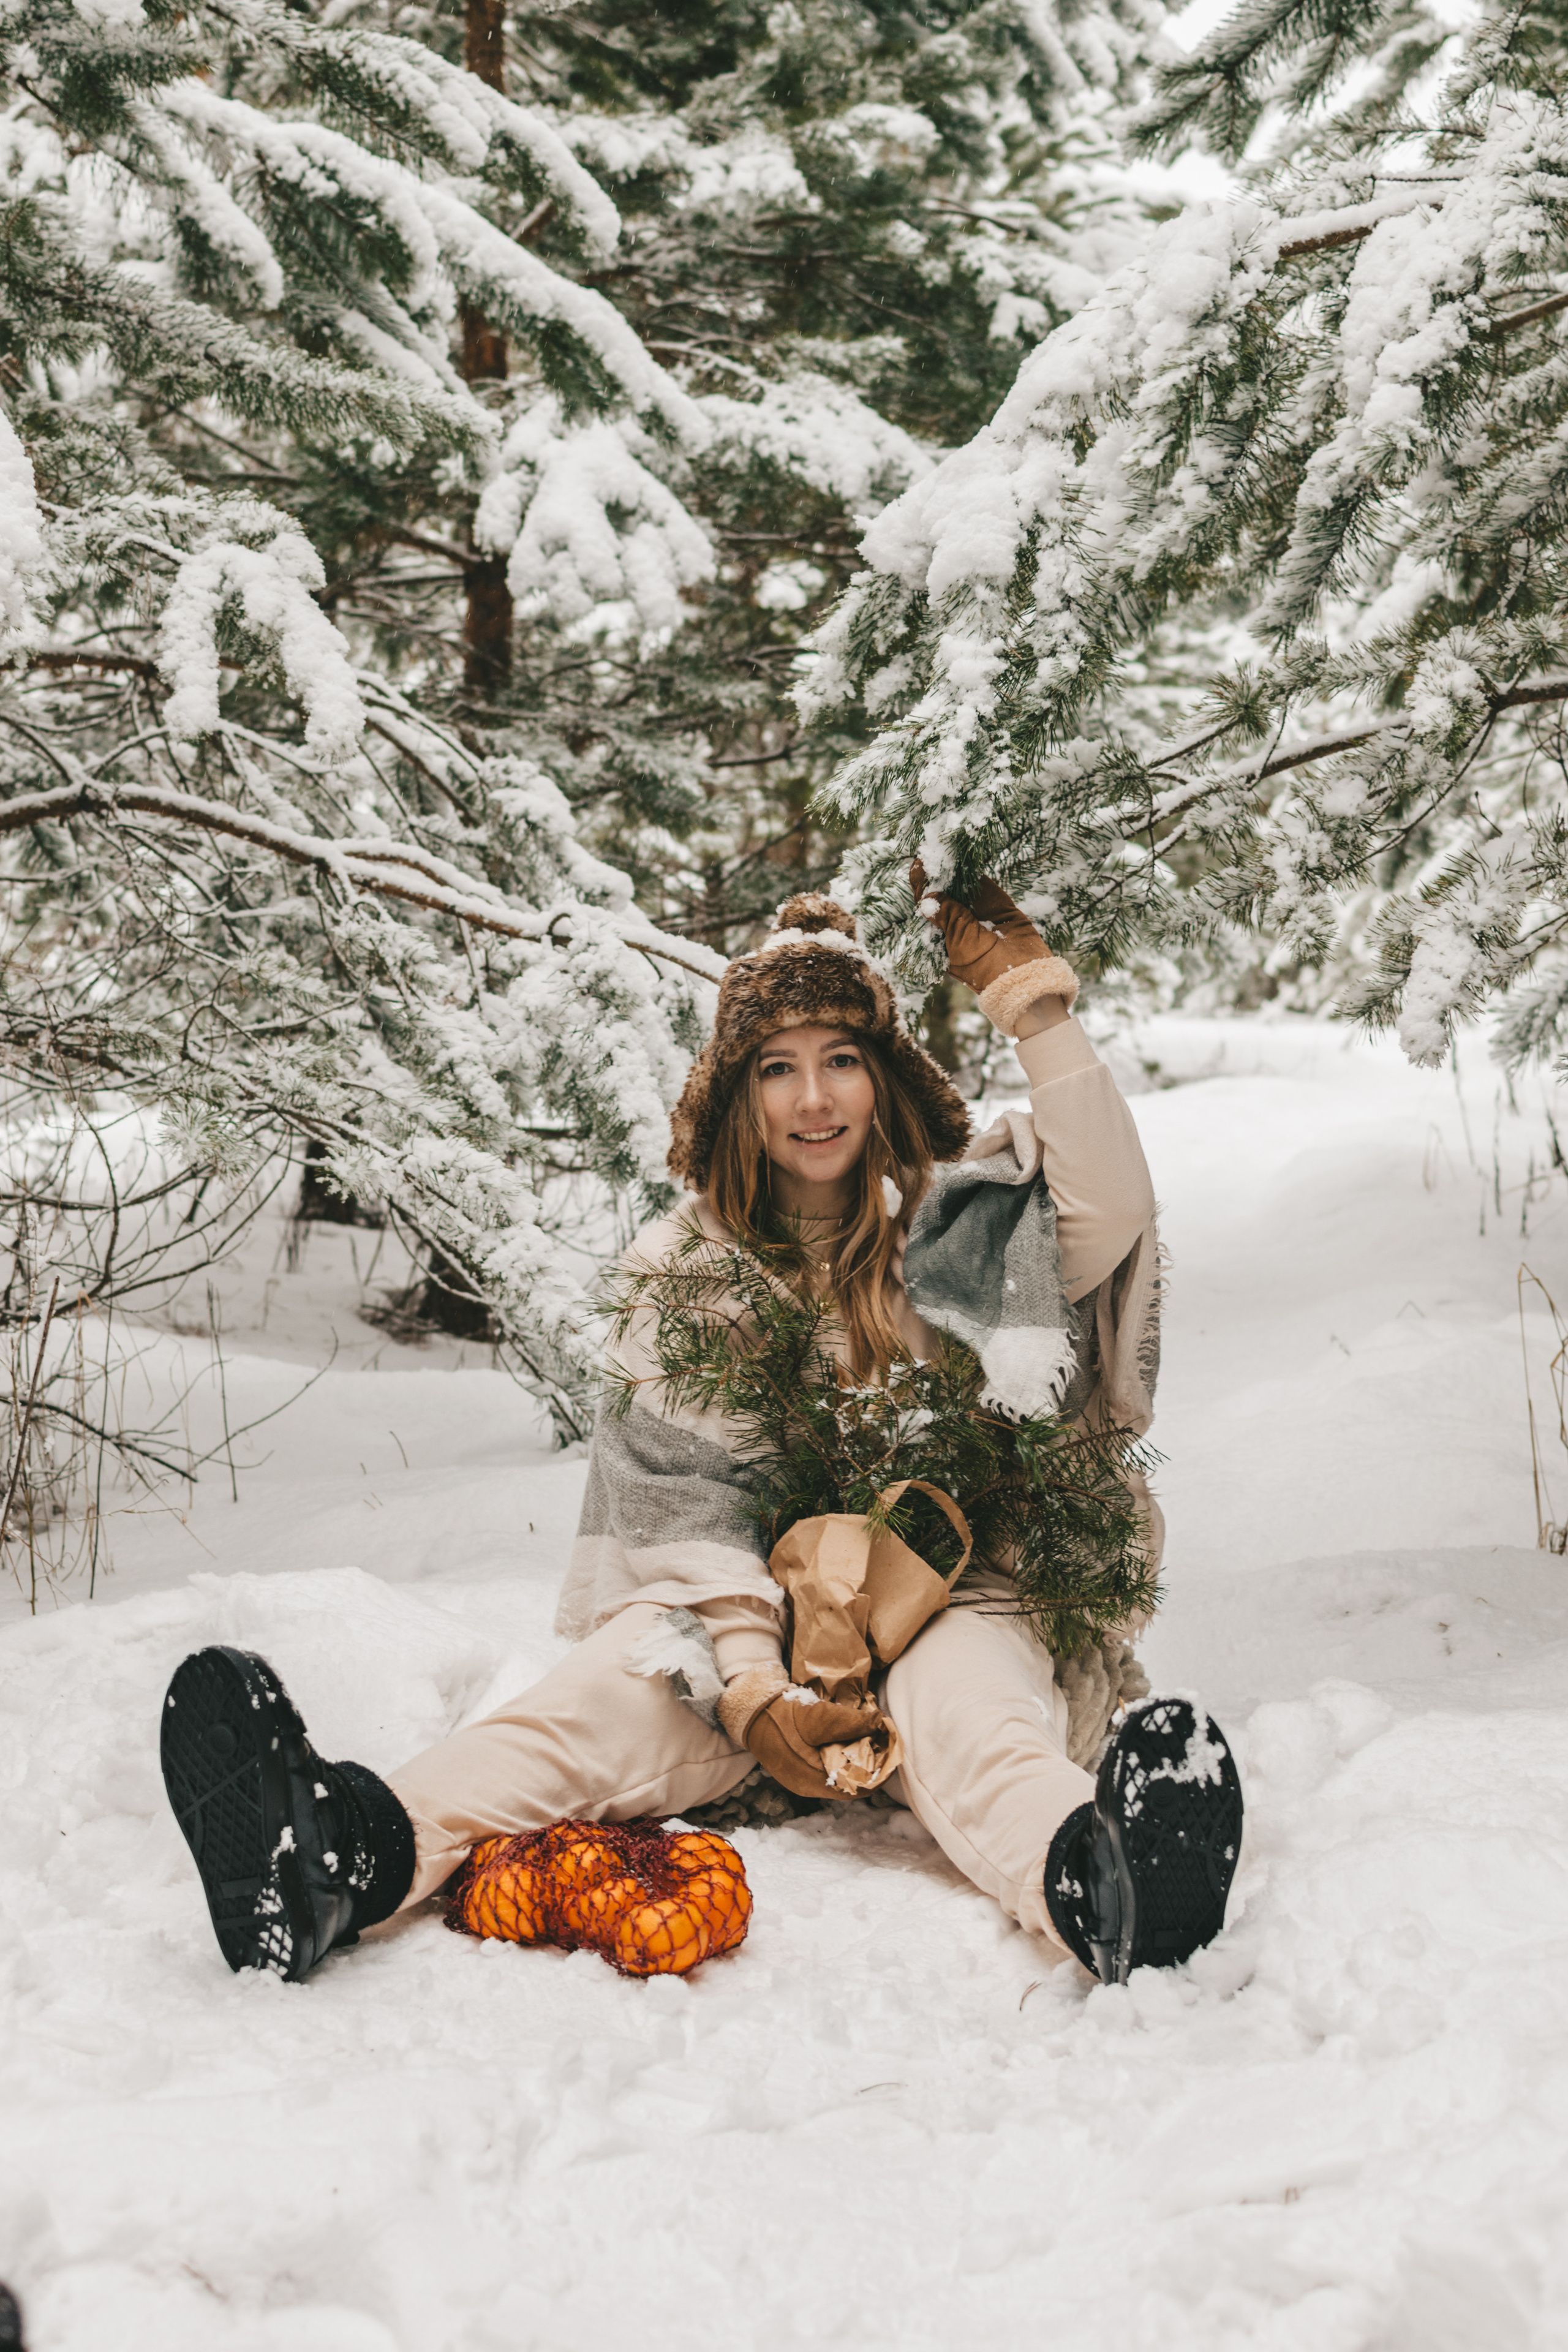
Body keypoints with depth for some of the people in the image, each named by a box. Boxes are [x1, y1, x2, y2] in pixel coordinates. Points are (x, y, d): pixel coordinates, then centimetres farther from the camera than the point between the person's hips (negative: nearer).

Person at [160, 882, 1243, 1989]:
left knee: (964, 1715, -36)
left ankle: (1097, 1886, -71)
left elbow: (1111, 1212, -15)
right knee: (618, 1689, -31)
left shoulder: (964, 1220, 6)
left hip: (952, 1595, -1)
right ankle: (361, 1849, -59)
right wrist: (748, 1688, -18)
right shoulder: (685, 1262, 6)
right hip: (747, 1609, 1)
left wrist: (1035, 1006, -16)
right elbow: (679, 1498, -3)